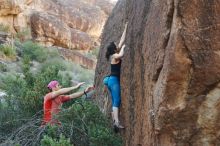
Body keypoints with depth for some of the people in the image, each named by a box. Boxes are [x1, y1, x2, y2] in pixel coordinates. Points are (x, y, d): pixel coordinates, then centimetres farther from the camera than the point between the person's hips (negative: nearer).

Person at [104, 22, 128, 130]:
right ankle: (116, 122, -23)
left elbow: (122, 41, 18)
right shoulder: (114, 56, -8)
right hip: (114, 80, -10)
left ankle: (115, 122, 6)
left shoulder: (115, 55, 14)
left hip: (112, 80, 10)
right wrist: (123, 47, -14)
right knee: (116, 101, -16)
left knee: (114, 102, 7)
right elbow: (121, 55, -34)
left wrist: (125, 29, 20)